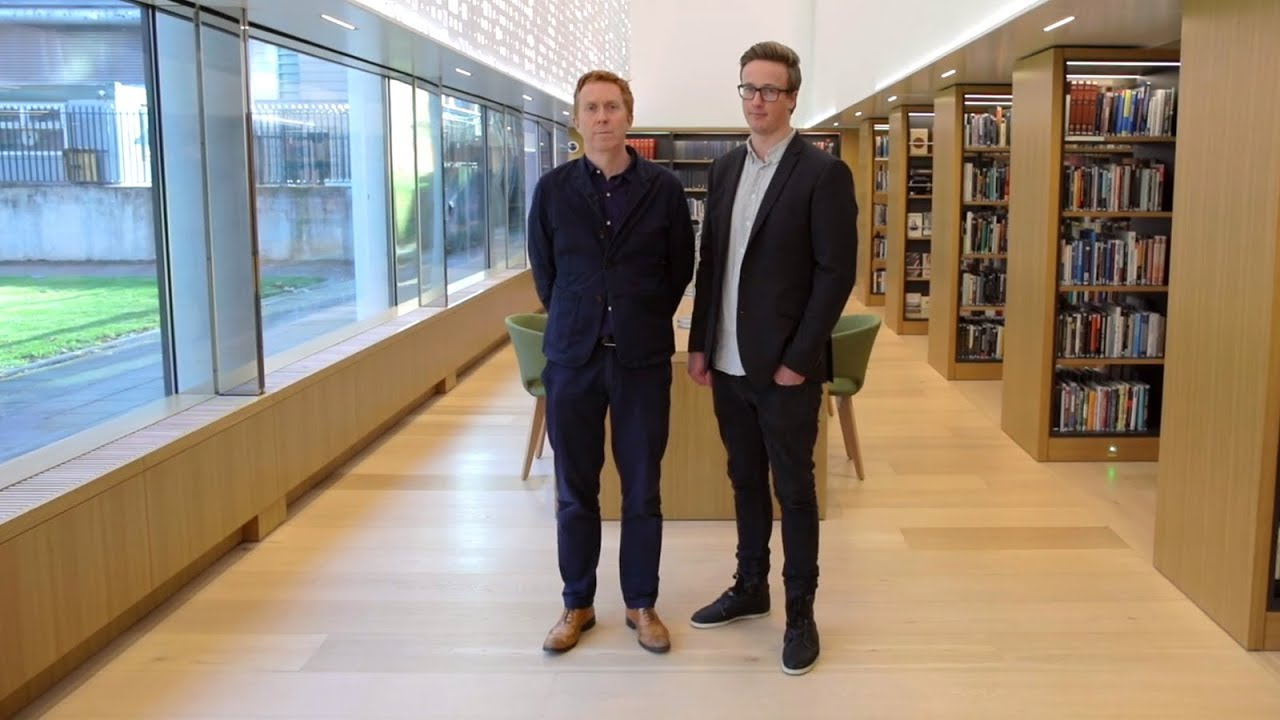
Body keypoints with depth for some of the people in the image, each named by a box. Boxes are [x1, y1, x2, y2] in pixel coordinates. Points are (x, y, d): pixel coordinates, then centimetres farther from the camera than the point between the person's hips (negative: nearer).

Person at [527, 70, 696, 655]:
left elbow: (680, 269, 8)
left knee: (642, 491, 7)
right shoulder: (553, 189, 1)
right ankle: (577, 603, 24)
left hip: (642, 359, -1)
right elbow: (543, 271, 11)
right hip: (572, 357, 1)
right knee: (574, 492, 9)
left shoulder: (663, 188, -2)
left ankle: (641, 604, 23)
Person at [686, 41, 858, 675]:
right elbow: (709, 260, 12)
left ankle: (800, 611, 19)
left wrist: (798, 359, -14)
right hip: (728, 363, 6)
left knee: (793, 490, 5)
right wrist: (700, 343, 7)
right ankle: (750, 588, 32)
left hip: (784, 366, -5)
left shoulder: (823, 173, -9)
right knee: (745, 480, 17)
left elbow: (836, 272, -12)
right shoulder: (724, 168, 10)